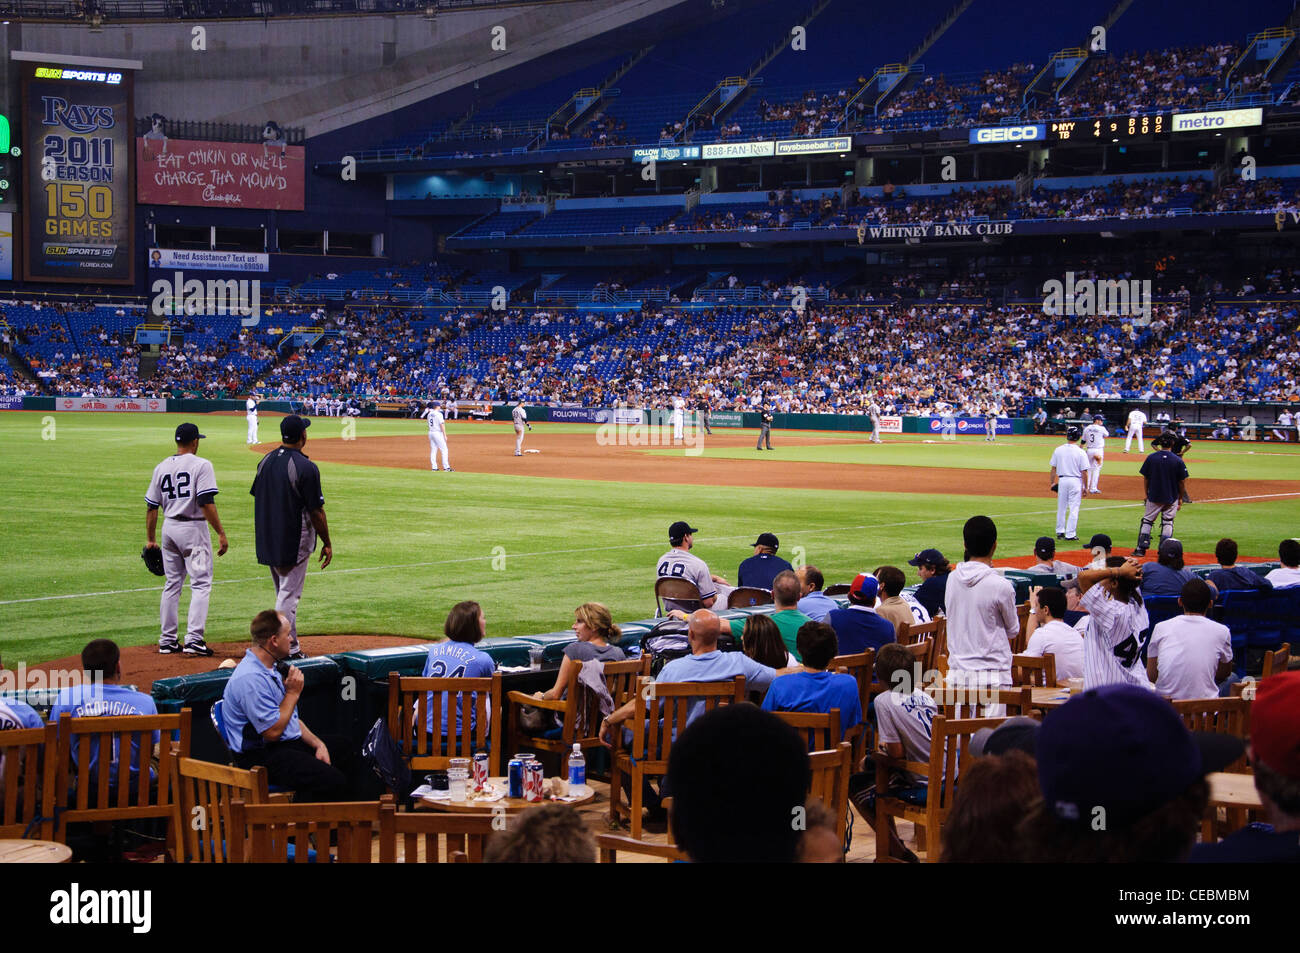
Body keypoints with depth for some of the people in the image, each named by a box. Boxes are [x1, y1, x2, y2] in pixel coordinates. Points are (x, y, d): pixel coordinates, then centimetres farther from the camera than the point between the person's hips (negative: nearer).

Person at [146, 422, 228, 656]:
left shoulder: (161, 468, 9)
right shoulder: (201, 465, -9)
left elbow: (151, 507, 10)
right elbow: (206, 503, -18)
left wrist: (150, 539, 17)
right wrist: (221, 532, -15)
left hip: (169, 529, 6)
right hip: (194, 529, -6)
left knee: (172, 584, 14)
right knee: (201, 584, -3)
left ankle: (167, 641, 15)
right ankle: (194, 640, -12)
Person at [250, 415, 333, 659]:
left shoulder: (266, 461, 5)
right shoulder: (306, 468, -17)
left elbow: (257, 499, 13)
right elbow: (316, 511, -15)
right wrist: (327, 544, -6)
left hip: (268, 539, 7)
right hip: (295, 541, -7)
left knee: (284, 593, 18)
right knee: (289, 593, -4)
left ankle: (290, 645, 23)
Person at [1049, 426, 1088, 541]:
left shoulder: (1058, 450, 0)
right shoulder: (1081, 452, -8)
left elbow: (1053, 468, 4)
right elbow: (1083, 472, -8)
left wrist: (1053, 482, 13)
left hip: (1061, 480, 3)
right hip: (1075, 481, -3)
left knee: (1061, 507, 15)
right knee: (1074, 509, 2)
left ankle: (1060, 532, 20)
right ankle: (1070, 534, 1)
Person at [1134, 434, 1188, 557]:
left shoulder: (1151, 458, -6)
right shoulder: (1178, 461, -8)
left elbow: (1145, 479, 0)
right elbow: (1182, 483, -3)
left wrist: (1147, 494, 12)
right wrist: (1180, 498, 9)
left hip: (1154, 497, 0)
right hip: (1171, 498, 0)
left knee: (1147, 521, 12)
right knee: (1168, 523, 10)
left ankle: (1141, 548, 8)